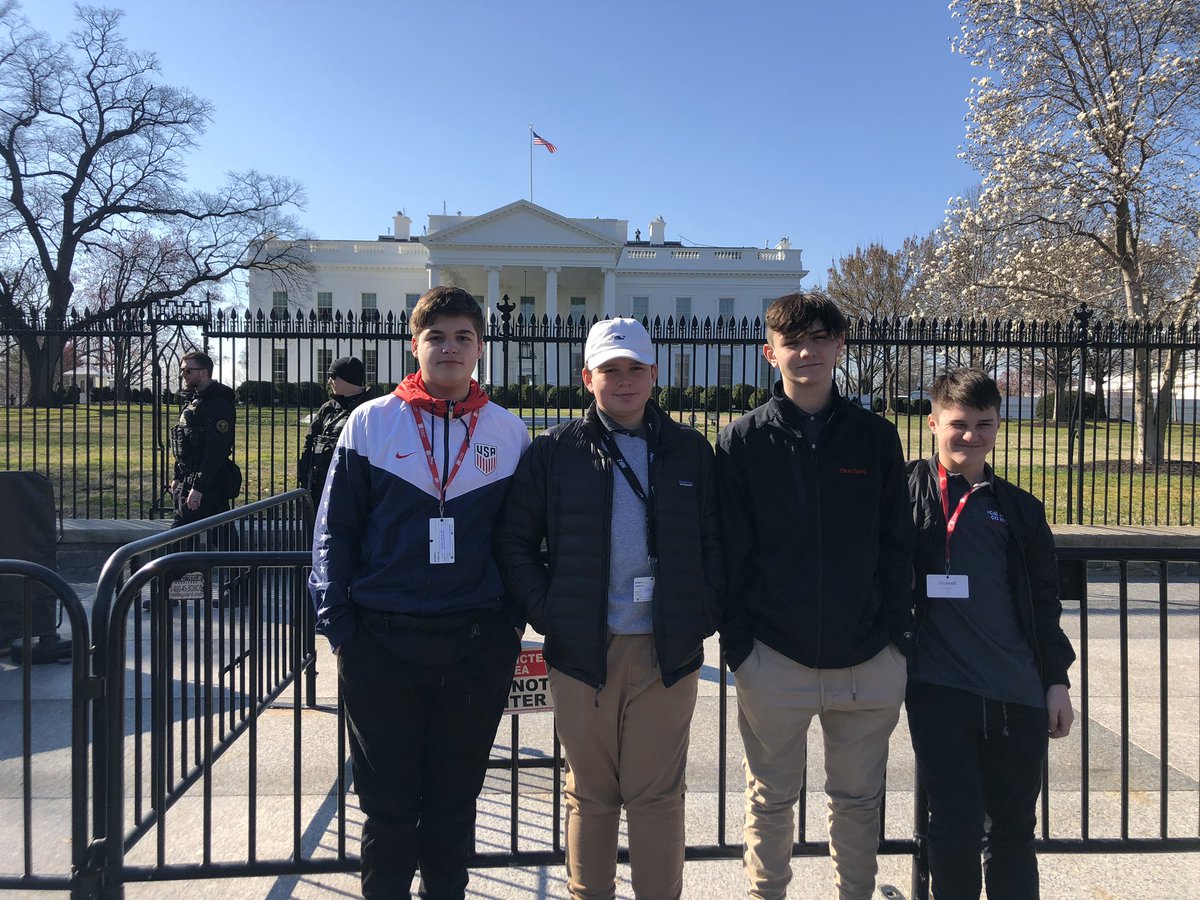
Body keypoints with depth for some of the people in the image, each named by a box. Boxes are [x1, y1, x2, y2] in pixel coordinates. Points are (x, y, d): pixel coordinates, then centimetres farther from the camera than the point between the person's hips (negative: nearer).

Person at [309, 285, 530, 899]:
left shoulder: (510, 434, 5)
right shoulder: (370, 422, 1)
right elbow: (335, 530, 2)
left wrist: (513, 620, 2)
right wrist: (337, 624, -4)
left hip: (477, 646, 1)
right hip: (382, 643, -1)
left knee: (454, 801, 15)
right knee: (387, 803, 10)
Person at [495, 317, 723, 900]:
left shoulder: (690, 451, 8)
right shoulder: (555, 451, 3)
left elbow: (715, 541, 10)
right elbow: (514, 542, 3)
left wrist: (704, 616, 0)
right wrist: (547, 615, -5)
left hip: (668, 651, 1)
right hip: (584, 651, 0)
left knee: (657, 793, 8)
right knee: (590, 792, 11)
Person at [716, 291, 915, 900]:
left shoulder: (876, 437, 5)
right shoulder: (742, 441, -1)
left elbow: (898, 545, 6)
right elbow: (730, 551, -2)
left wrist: (897, 633, 2)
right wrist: (738, 642, -6)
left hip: (869, 658, 2)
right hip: (774, 659, -1)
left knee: (858, 797, 15)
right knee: (772, 798, 12)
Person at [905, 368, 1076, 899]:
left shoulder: (1020, 510, 12)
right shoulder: (909, 490, 0)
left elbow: (1044, 601, 15)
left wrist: (1057, 679, 11)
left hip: (1018, 695, 3)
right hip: (939, 690, -3)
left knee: (1013, 831, 14)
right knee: (955, 830, 4)